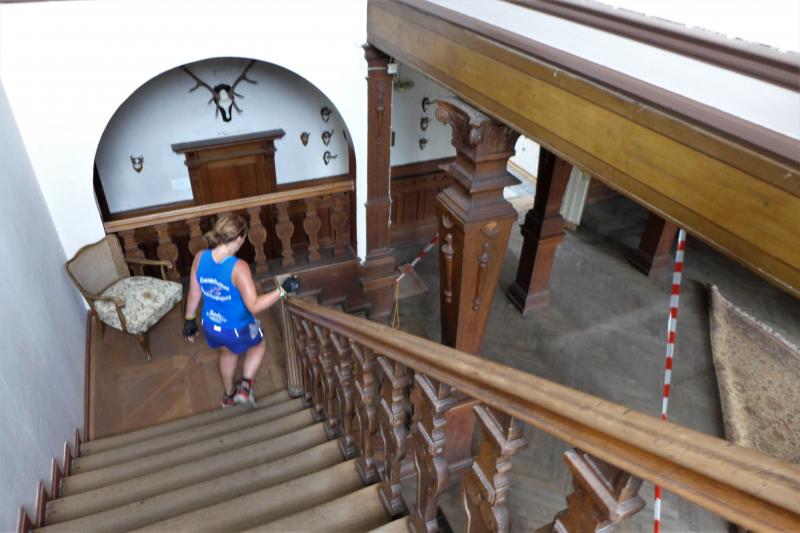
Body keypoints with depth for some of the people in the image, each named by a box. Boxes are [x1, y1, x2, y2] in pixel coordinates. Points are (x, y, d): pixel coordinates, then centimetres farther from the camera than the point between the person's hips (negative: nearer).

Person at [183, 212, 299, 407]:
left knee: (228, 352, 36)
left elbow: (194, 294, -2)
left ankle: (229, 394, 57)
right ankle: (245, 387, 20)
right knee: (258, 345, 30)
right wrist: (283, 290, -24)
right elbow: (254, 306, -30)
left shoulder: (200, 258, -15)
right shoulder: (238, 267, -33)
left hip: (210, 326, 5)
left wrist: (189, 320, 13)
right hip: (237, 329, -5)